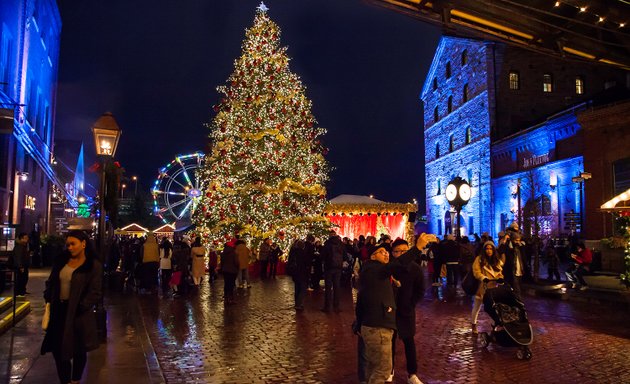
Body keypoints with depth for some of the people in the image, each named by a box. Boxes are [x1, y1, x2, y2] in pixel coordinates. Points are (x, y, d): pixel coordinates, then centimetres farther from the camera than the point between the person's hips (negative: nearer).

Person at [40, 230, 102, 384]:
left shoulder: (94, 265, -11)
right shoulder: (62, 260, 6)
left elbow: (96, 293, -13)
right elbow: (51, 282, 16)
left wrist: (81, 307, -20)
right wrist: (48, 299, 3)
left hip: (78, 314, -5)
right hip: (59, 311, 5)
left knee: (78, 350, 10)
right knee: (58, 349, 9)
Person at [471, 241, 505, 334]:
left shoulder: (497, 260, 9)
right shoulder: (479, 259, -6)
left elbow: (500, 272, 10)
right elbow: (476, 272, -14)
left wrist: (500, 278, -11)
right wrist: (484, 278, -30)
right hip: (482, 287, -3)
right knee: (476, 308, 9)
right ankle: (473, 325, 25)